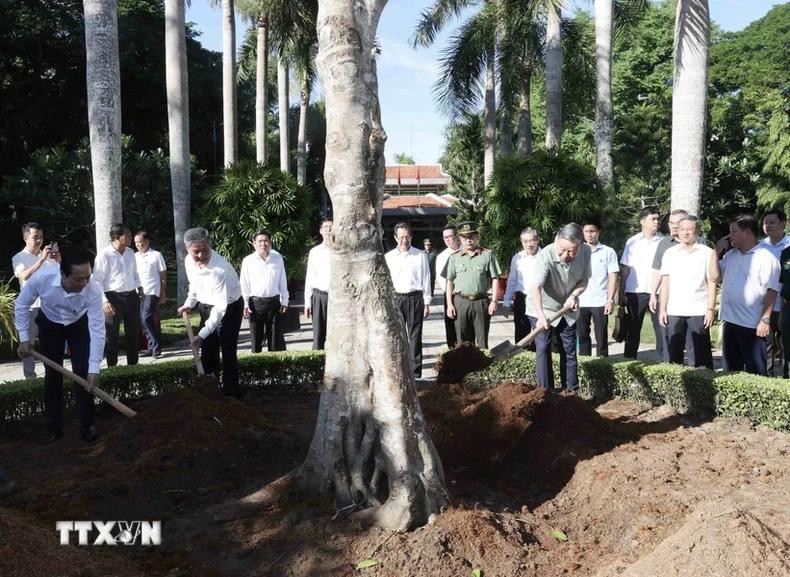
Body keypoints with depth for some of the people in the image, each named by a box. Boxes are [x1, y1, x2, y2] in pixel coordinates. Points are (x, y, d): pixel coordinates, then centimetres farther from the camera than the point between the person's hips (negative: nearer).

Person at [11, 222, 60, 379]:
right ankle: (30, 376, 10)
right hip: (31, 307, -3)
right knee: (29, 342, 3)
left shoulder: (48, 256, 10)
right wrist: (41, 259, -27)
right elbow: (25, 276, -20)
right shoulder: (19, 257, -1)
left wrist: (59, 260, -10)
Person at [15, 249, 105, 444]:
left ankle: (86, 425, 9)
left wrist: (94, 369, -35)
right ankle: (54, 426, 17)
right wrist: (24, 338, -15)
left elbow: (97, 330, -34)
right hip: (49, 324, 1)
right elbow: (21, 305, -15)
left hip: (79, 325, -1)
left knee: (83, 374, -6)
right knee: (52, 375, 3)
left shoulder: (93, 289, -38)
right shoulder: (41, 278, -36)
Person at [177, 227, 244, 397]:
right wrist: (189, 304, 3)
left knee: (228, 352, -8)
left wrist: (202, 334, -34)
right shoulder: (188, 261, -12)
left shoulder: (221, 270, -35)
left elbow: (220, 307, -34)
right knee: (207, 349, 15)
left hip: (229, 307, -7)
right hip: (206, 306, 7)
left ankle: (231, 393, 4)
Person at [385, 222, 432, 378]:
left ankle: (416, 371, 8)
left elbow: (426, 279, 6)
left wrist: (427, 303, 3)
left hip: (415, 298, -1)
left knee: (415, 336, 2)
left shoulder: (421, 255, 4)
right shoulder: (388, 257, 7)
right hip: (396, 298, 1)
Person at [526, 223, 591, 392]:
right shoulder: (545, 255, -33)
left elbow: (584, 281, -6)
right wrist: (541, 316, -51)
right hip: (543, 308, -4)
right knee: (543, 348, -6)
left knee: (569, 350, 9)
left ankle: (572, 390, 19)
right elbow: (535, 287, -40)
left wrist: (574, 295, -25)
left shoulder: (585, 252, -19)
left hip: (567, 309, 4)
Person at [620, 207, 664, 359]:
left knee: (661, 329, -1)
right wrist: (621, 293, 1)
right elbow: (625, 270, 6)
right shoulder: (632, 242, 6)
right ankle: (629, 360, 19)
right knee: (633, 330, 9)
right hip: (635, 292, 1)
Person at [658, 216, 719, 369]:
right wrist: (662, 309, 3)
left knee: (702, 355, 1)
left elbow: (712, 282, 1)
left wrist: (711, 309, -5)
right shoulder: (670, 253, 9)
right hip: (674, 311, 3)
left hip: (699, 311, -2)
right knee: (674, 353, 7)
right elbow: (665, 282, 9)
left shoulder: (707, 253, 1)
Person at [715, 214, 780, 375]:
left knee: (756, 371, 0)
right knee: (730, 369, 17)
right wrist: (717, 250, 9)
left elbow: (771, 290, -14)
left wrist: (765, 320, -19)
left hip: (752, 324, -7)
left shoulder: (765, 257, -10)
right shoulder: (730, 255, 13)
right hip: (730, 321, 7)